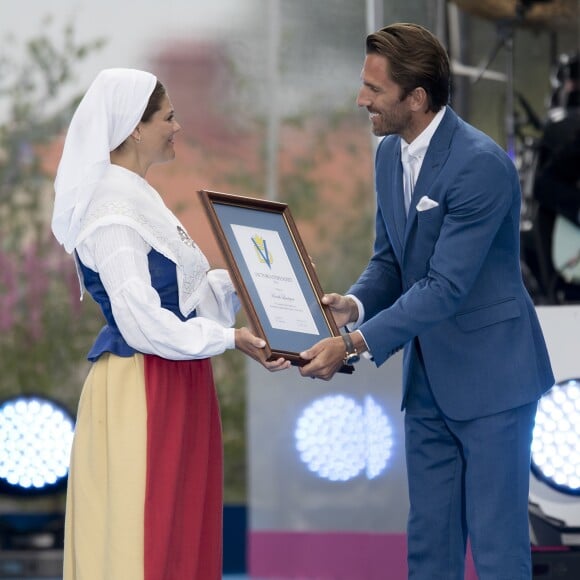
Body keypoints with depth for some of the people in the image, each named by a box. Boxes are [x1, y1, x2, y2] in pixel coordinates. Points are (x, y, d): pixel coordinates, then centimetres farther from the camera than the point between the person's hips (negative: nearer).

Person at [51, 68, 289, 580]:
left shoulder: (136, 197, 13)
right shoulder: (113, 212, -18)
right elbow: (143, 322, -23)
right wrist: (229, 339, -22)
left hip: (173, 388, 10)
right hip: (140, 390, -10)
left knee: (180, 535, 11)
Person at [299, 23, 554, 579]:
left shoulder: (481, 165, -23)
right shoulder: (390, 154, 4)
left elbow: (446, 287, -25)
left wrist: (355, 344, -27)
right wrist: (353, 304, -10)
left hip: (489, 375, -8)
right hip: (428, 379, 8)